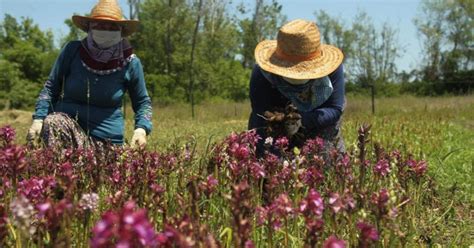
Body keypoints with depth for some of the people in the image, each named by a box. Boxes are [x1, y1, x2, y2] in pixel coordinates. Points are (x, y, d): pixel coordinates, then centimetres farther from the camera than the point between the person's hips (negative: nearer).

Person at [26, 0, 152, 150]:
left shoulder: (130, 63, -3)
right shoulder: (72, 50, -5)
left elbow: (142, 102, 9)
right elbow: (51, 87, 5)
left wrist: (141, 129, -9)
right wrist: (38, 119, -7)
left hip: (108, 138, 2)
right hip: (68, 123, -1)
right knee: (53, 122, -31)